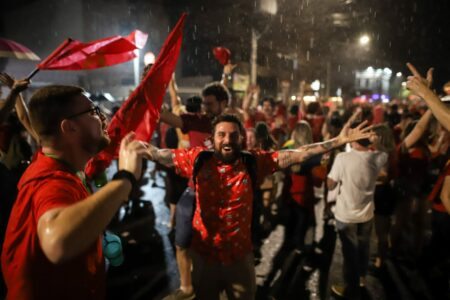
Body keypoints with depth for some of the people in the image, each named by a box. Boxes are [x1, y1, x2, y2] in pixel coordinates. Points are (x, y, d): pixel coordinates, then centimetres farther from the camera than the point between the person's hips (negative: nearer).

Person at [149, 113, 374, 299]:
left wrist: (339, 141, -18)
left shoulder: (253, 162, -11)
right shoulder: (199, 159, -10)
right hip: (204, 255, 0)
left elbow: (296, 155, -15)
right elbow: (162, 155, -2)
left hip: (240, 256, 0)